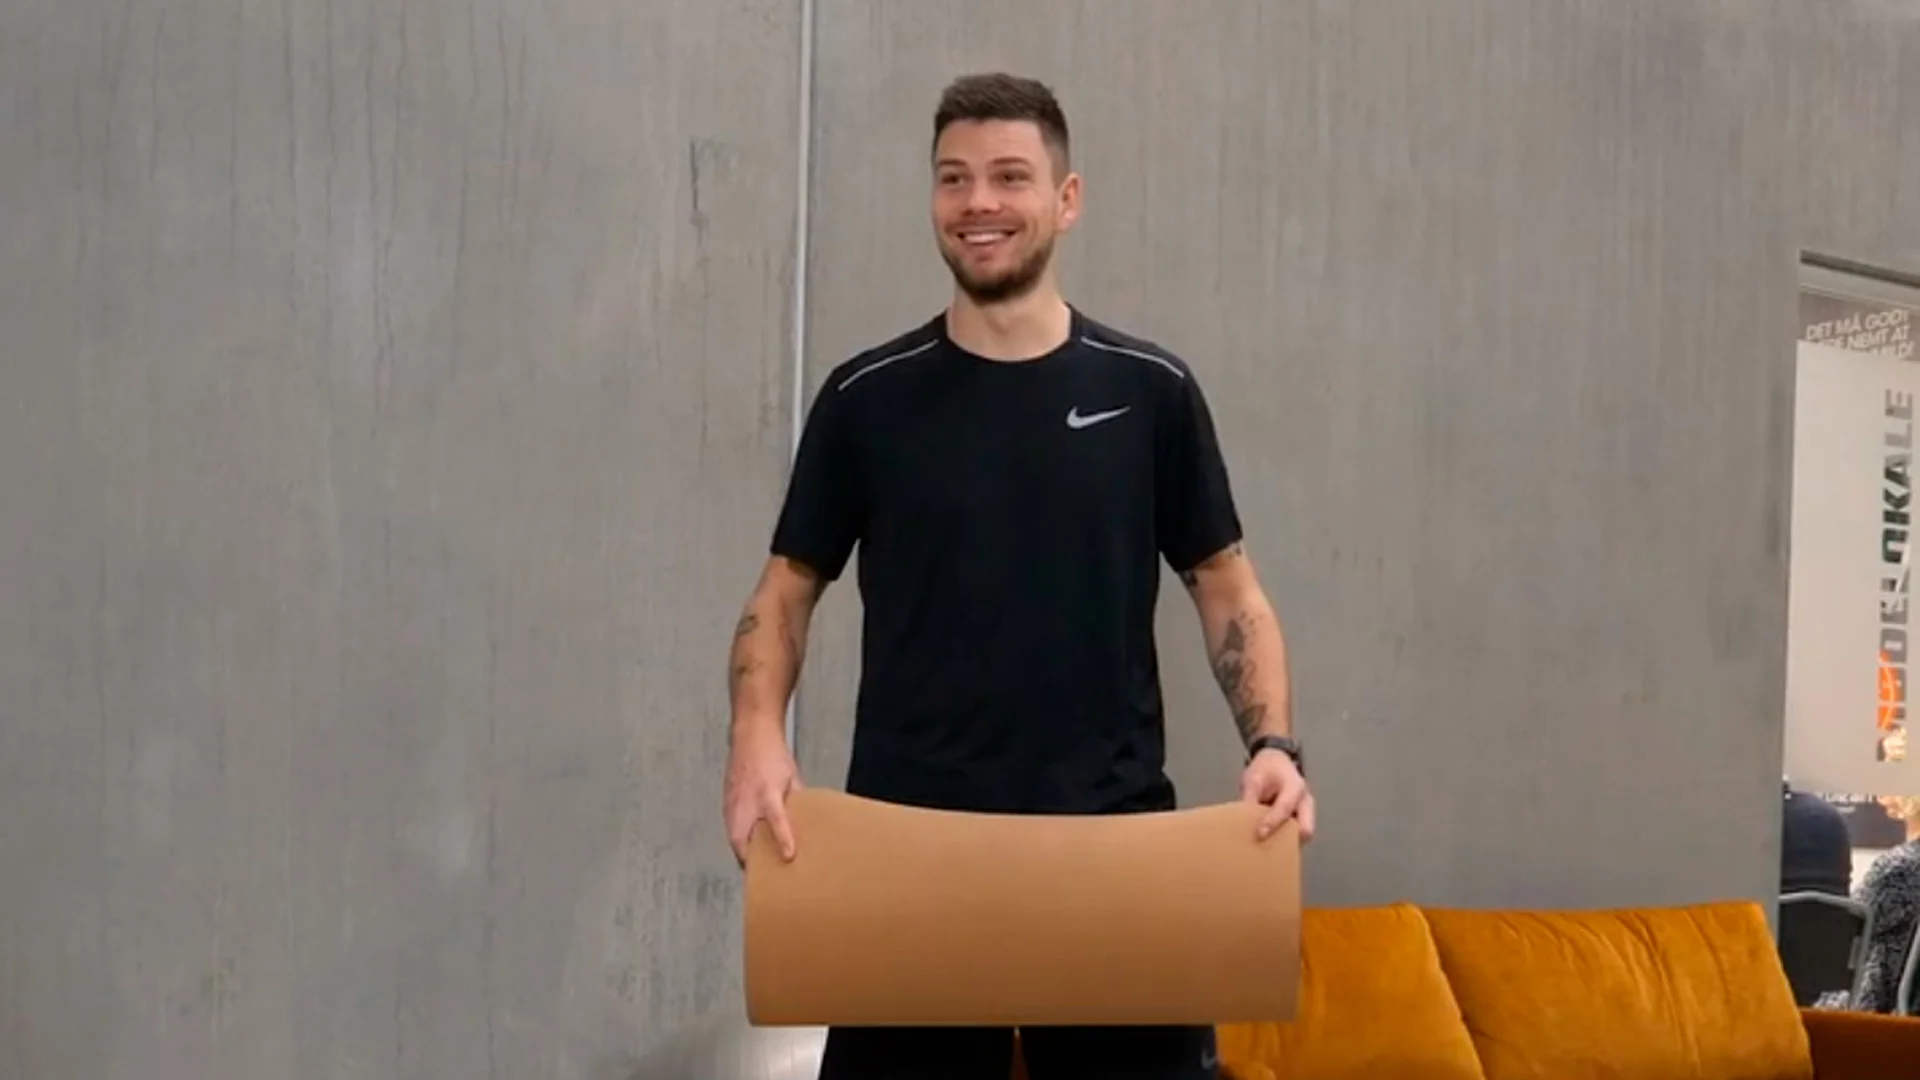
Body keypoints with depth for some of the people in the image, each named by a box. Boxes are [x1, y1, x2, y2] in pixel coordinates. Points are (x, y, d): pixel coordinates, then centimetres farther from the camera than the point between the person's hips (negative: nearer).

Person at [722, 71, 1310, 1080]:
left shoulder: (1150, 390, 3)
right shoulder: (868, 397, 3)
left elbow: (1225, 584, 8)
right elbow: (787, 588, 7)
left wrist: (1272, 745, -8)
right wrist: (757, 739, -12)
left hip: (1116, 836, 0)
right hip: (909, 840, 0)